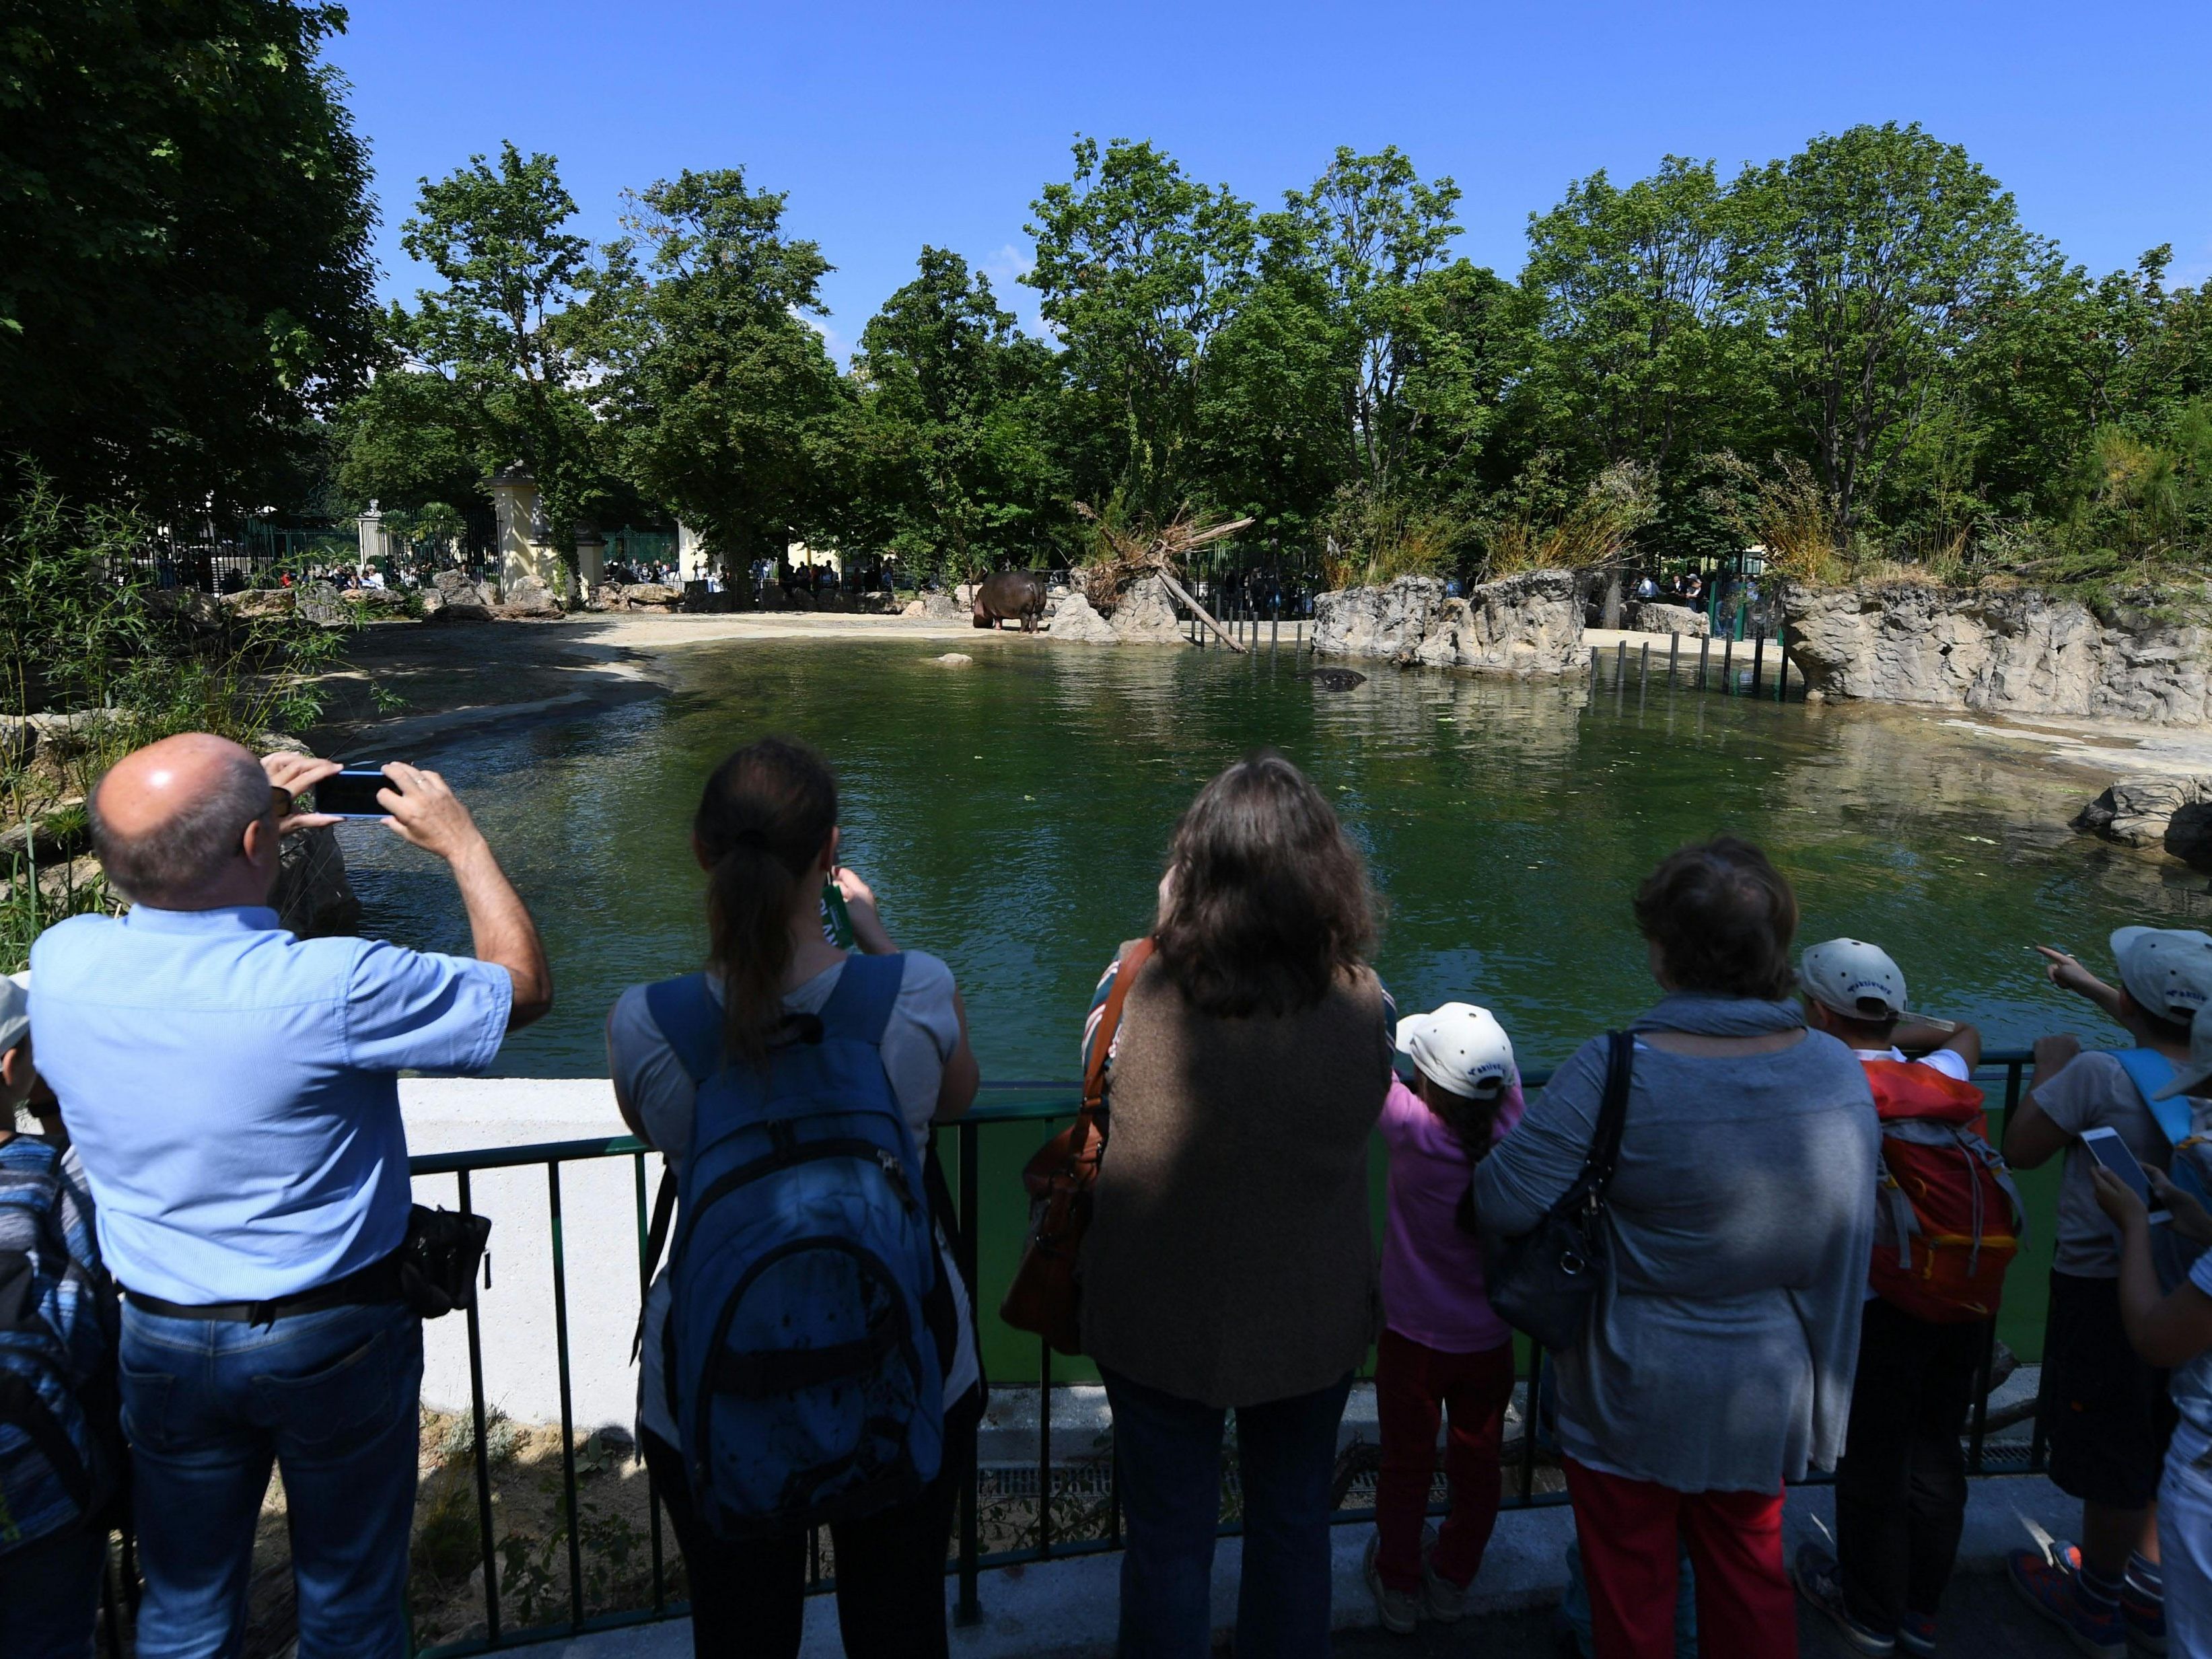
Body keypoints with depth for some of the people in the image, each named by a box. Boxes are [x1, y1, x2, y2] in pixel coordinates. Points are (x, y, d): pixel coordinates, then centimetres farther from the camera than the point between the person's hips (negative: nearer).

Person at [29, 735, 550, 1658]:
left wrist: (243, 833, 8)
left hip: (161, 1340, 4)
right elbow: (525, 987, -14)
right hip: (336, 1337, -4)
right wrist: (460, 843, -6)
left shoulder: (60, 963, -15)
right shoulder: (335, 988, -29)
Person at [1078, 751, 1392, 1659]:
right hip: (1312, 1324, 2)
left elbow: (1094, 1050, -4)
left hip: (1158, 1324, -1)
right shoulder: (1363, 1007, -21)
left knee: (1168, 1539, 20)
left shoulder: (1141, 998, -26)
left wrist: (1158, 941, 2)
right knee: (1294, 1525, 26)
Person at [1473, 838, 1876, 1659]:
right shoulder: (1841, 1071, -10)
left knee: (1633, 1589, 18)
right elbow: (1847, 1229, 2)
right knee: (1751, 1577, 27)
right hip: (1769, 1396, 5)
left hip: (1635, 1398, -4)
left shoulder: (1616, 1074, -29)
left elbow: (1505, 1204, -28)